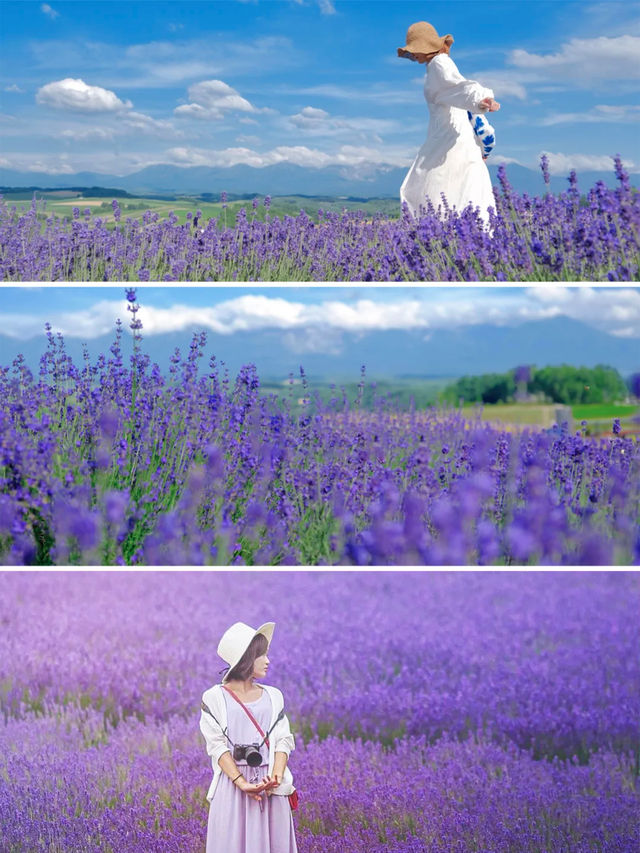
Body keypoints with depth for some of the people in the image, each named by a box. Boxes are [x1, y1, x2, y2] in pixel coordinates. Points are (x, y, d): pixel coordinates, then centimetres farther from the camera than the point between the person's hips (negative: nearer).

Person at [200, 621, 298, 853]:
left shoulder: (273, 697, 11)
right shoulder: (215, 698, 0)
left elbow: (283, 740, 3)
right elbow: (217, 746, -6)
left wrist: (277, 775, -15)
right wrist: (241, 782, -18)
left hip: (271, 788, 3)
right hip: (232, 784, -3)